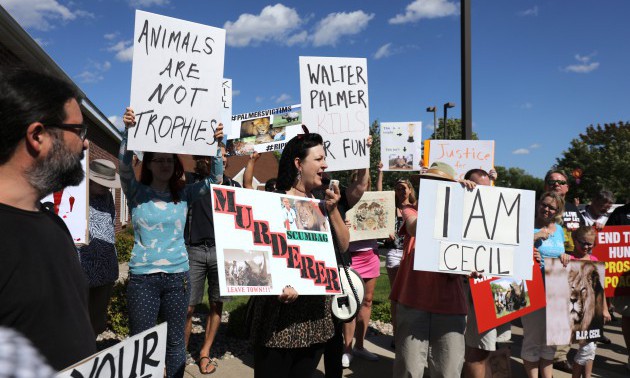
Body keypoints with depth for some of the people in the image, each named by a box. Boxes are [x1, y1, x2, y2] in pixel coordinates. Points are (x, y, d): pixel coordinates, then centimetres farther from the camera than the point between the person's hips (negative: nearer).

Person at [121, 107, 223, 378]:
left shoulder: (184, 195, 4)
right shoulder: (137, 193, -1)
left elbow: (215, 179, -6)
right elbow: (125, 167, -17)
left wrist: (216, 145, -20)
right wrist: (128, 131, -32)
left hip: (177, 275, 2)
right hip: (142, 277, -2)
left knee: (176, 341, 13)